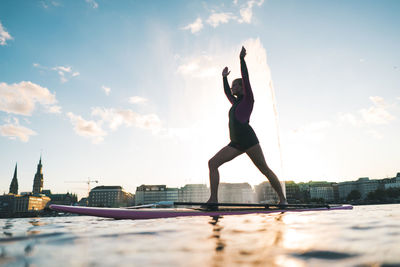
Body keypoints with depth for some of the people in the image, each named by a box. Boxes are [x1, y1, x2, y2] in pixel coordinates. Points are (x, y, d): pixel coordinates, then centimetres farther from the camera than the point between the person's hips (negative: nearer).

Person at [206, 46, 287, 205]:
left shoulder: (248, 100, 5)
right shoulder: (236, 103, 25)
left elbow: (245, 78, -2)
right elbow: (226, 92, 42)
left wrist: (242, 59, 1)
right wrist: (224, 77, 50)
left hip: (248, 140, -7)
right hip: (236, 143, 8)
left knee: (265, 170, -3)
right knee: (212, 163, -7)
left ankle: (282, 199, 10)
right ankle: (213, 199, -12)